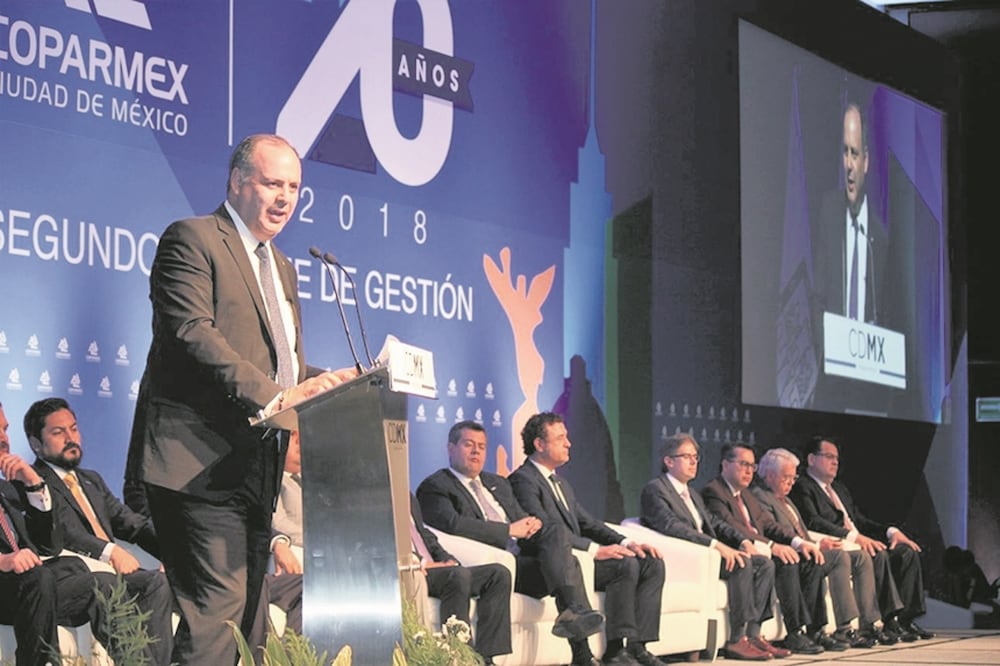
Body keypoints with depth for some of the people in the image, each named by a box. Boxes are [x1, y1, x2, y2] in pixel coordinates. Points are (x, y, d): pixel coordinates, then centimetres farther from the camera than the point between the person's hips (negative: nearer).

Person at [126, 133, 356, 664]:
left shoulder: (281, 267, 25)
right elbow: (192, 334, -18)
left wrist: (322, 382, 1)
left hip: (256, 469, 9)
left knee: (244, 617, 8)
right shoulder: (192, 240, -4)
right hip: (200, 463, -9)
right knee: (216, 610, -17)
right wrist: (275, 396, -26)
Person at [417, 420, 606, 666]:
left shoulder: (498, 483, 29)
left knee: (556, 533, -24)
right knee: (565, 562, -23)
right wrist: (510, 530, -14)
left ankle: (574, 614, -30)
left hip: (523, 553, 7)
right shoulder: (434, 487, 3)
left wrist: (531, 524, 0)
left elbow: (521, 518, 27)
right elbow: (453, 524, -15)